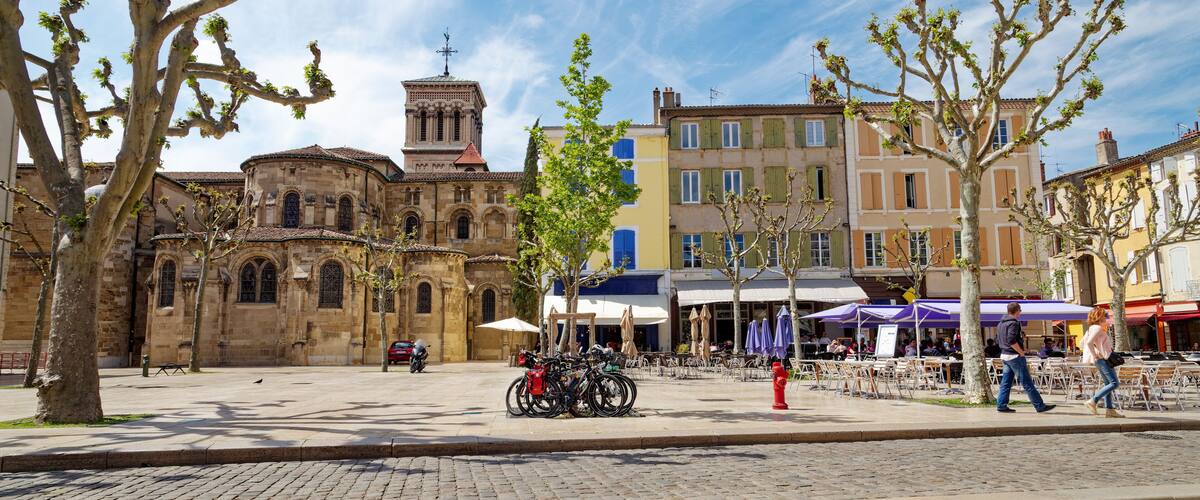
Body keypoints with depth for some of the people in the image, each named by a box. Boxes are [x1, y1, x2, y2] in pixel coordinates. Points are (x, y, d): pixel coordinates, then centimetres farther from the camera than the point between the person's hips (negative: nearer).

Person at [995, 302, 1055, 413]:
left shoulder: (1000, 324, 14)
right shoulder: (1014, 323, -14)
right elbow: (1011, 341, -24)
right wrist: (1021, 352, -15)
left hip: (1004, 355, 9)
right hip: (1015, 356, -9)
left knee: (1006, 382, 9)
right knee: (1027, 382, -3)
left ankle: (1001, 405, 8)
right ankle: (1040, 406, 2)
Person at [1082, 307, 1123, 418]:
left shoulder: (1093, 328, 16)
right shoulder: (1098, 328, -13)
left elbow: (1083, 342, 21)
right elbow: (1089, 342, -25)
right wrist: (1094, 355, -21)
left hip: (1101, 359, 11)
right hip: (1102, 359, -11)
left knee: (1108, 383, 11)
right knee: (1114, 383, -12)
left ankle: (1109, 410, 10)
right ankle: (1093, 401, -15)